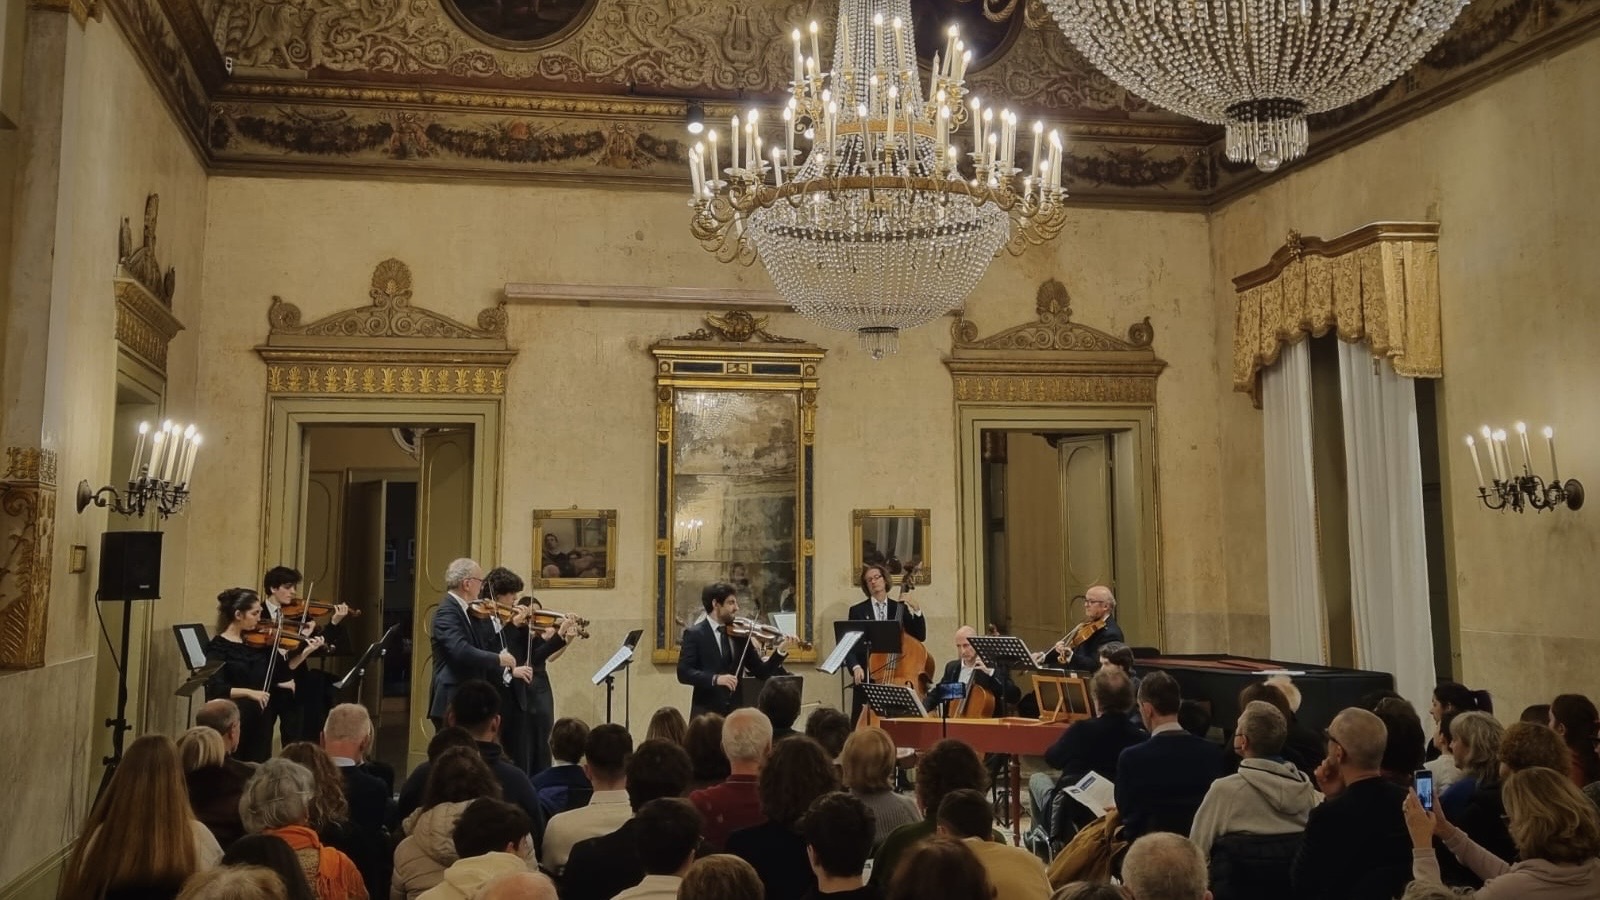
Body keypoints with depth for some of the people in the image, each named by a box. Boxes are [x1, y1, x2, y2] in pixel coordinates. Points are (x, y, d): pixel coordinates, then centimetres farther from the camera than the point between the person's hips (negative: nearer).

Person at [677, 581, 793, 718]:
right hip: (706, 713, -4)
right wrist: (715, 678, -27)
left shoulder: (740, 634, 8)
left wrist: (780, 650, -9)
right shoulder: (694, 634, -4)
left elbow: (761, 672, 6)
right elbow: (683, 673, -14)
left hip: (736, 712, 4)